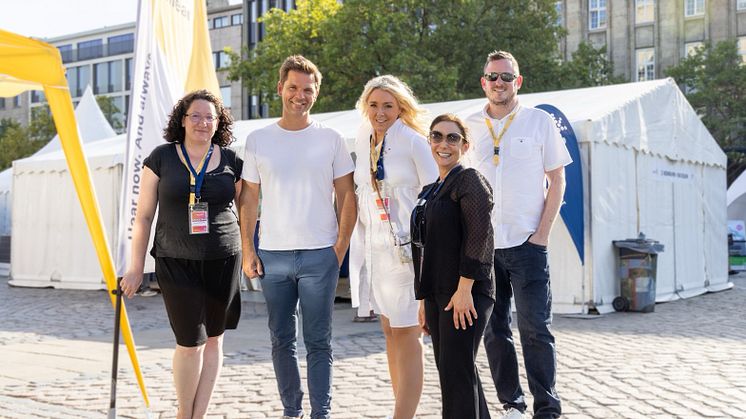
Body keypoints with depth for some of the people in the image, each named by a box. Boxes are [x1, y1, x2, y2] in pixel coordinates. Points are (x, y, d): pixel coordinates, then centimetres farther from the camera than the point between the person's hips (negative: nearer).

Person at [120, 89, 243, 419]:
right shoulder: (161, 158, 1)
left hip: (222, 259, 2)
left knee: (213, 339, 7)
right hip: (176, 262, -2)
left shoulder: (231, 161, 4)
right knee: (190, 342, -2)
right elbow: (143, 215, 4)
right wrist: (136, 266, 2)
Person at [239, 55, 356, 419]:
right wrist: (247, 250, 2)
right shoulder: (258, 140, 6)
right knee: (282, 340, 10)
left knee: (318, 341, 2)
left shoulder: (330, 140, 3)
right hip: (272, 255, 2)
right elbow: (249, 200, 9)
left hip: (319, 255, -2)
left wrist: (341, 246, -4)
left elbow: (347, 195, 5)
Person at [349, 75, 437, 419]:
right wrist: (360, 245, 16)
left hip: (407, 248, -7)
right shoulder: (362, 142, 9)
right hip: (374, 248, 7)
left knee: (406, 335, -3)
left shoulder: (414, 142, -10)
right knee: (389, 331, 13)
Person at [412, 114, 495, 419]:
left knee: (457, 373, -8)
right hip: (437, 294, 8)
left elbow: (479, 236, -16)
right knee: (449, 372, 12)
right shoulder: (431, 191, 18)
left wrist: (464, 289, -21)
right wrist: (424, 299, 18)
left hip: (465, 293, -8)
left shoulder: (470, 180, -6)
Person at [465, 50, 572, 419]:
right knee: (493, 330, 7)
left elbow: (557, 180, 3)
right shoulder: (470, 126, 9)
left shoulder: (539, 121, 3)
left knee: (535, 329, -4)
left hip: (527, 243, -3)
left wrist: (543, 233, -6)